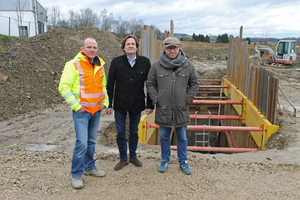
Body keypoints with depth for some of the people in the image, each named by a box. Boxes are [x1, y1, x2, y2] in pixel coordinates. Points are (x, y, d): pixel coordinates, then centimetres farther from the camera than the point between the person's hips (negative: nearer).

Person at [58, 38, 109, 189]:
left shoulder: (100, 65, 12)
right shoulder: (73, 64, -7)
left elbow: (104, 86, 23)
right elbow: (63, 87, -11)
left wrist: (105, 102, 9)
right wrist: (76, 106, -15)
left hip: (96, 110, 6)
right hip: (81, 111, -6)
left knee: (91, 142, 15)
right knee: (81, 143, -8)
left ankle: (89, 167, 32)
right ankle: (76, 175, 7)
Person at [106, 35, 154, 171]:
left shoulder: (145, 62, -1)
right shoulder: (116, 62, -1)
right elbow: (110, 85, 2)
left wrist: (150, 105, -3)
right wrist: (109, 105, -2)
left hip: (137, 104, 0)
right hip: (120, 104, 0)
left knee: (134, 132, 14)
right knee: (120, 133, 8)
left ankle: (133, 156, 33)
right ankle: (123, 158, 25)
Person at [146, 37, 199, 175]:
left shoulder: (188, 65, 0)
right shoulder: (156, 65, -1)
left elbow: (195, 83, 7)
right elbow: (150, 84, 6)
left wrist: (188, 99, -1)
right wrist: (156, 99, -4)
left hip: (181, 109, 0)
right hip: (163, 109, 0)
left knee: (182, 137, 13)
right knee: (164, 137, 14)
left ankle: (183, 162, 29)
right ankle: (165, 161, 32)